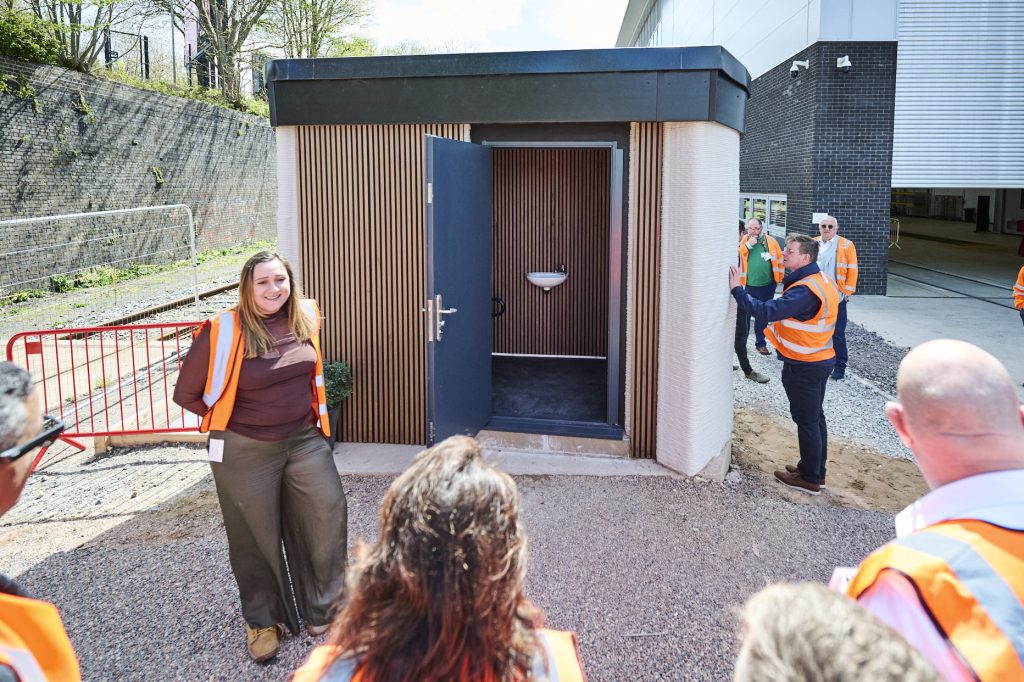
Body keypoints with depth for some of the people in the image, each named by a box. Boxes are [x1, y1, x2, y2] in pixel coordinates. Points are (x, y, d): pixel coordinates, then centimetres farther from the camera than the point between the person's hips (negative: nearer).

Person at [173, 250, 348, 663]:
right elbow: (187, 394, -6)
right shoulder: (223, 332, -17)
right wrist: (229, 419, 3)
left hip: (304, 440, 4)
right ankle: (263, 621, 33)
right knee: (256, 536, 11)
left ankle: (322, 613, 22)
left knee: (328, 515, 1)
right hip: (245, 451, -4)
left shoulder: (306, 318, -2)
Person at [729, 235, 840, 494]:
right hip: (820, 360, 10)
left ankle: (810, 478, 14)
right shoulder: (821, 281, 7)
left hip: (804, 367, -10)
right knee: (814, 417, 18)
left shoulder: (805, 290, -27)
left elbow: (767, 311, -33)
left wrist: (737, 289, -26)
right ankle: (815, 470, 31)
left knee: (807, 420, 2)